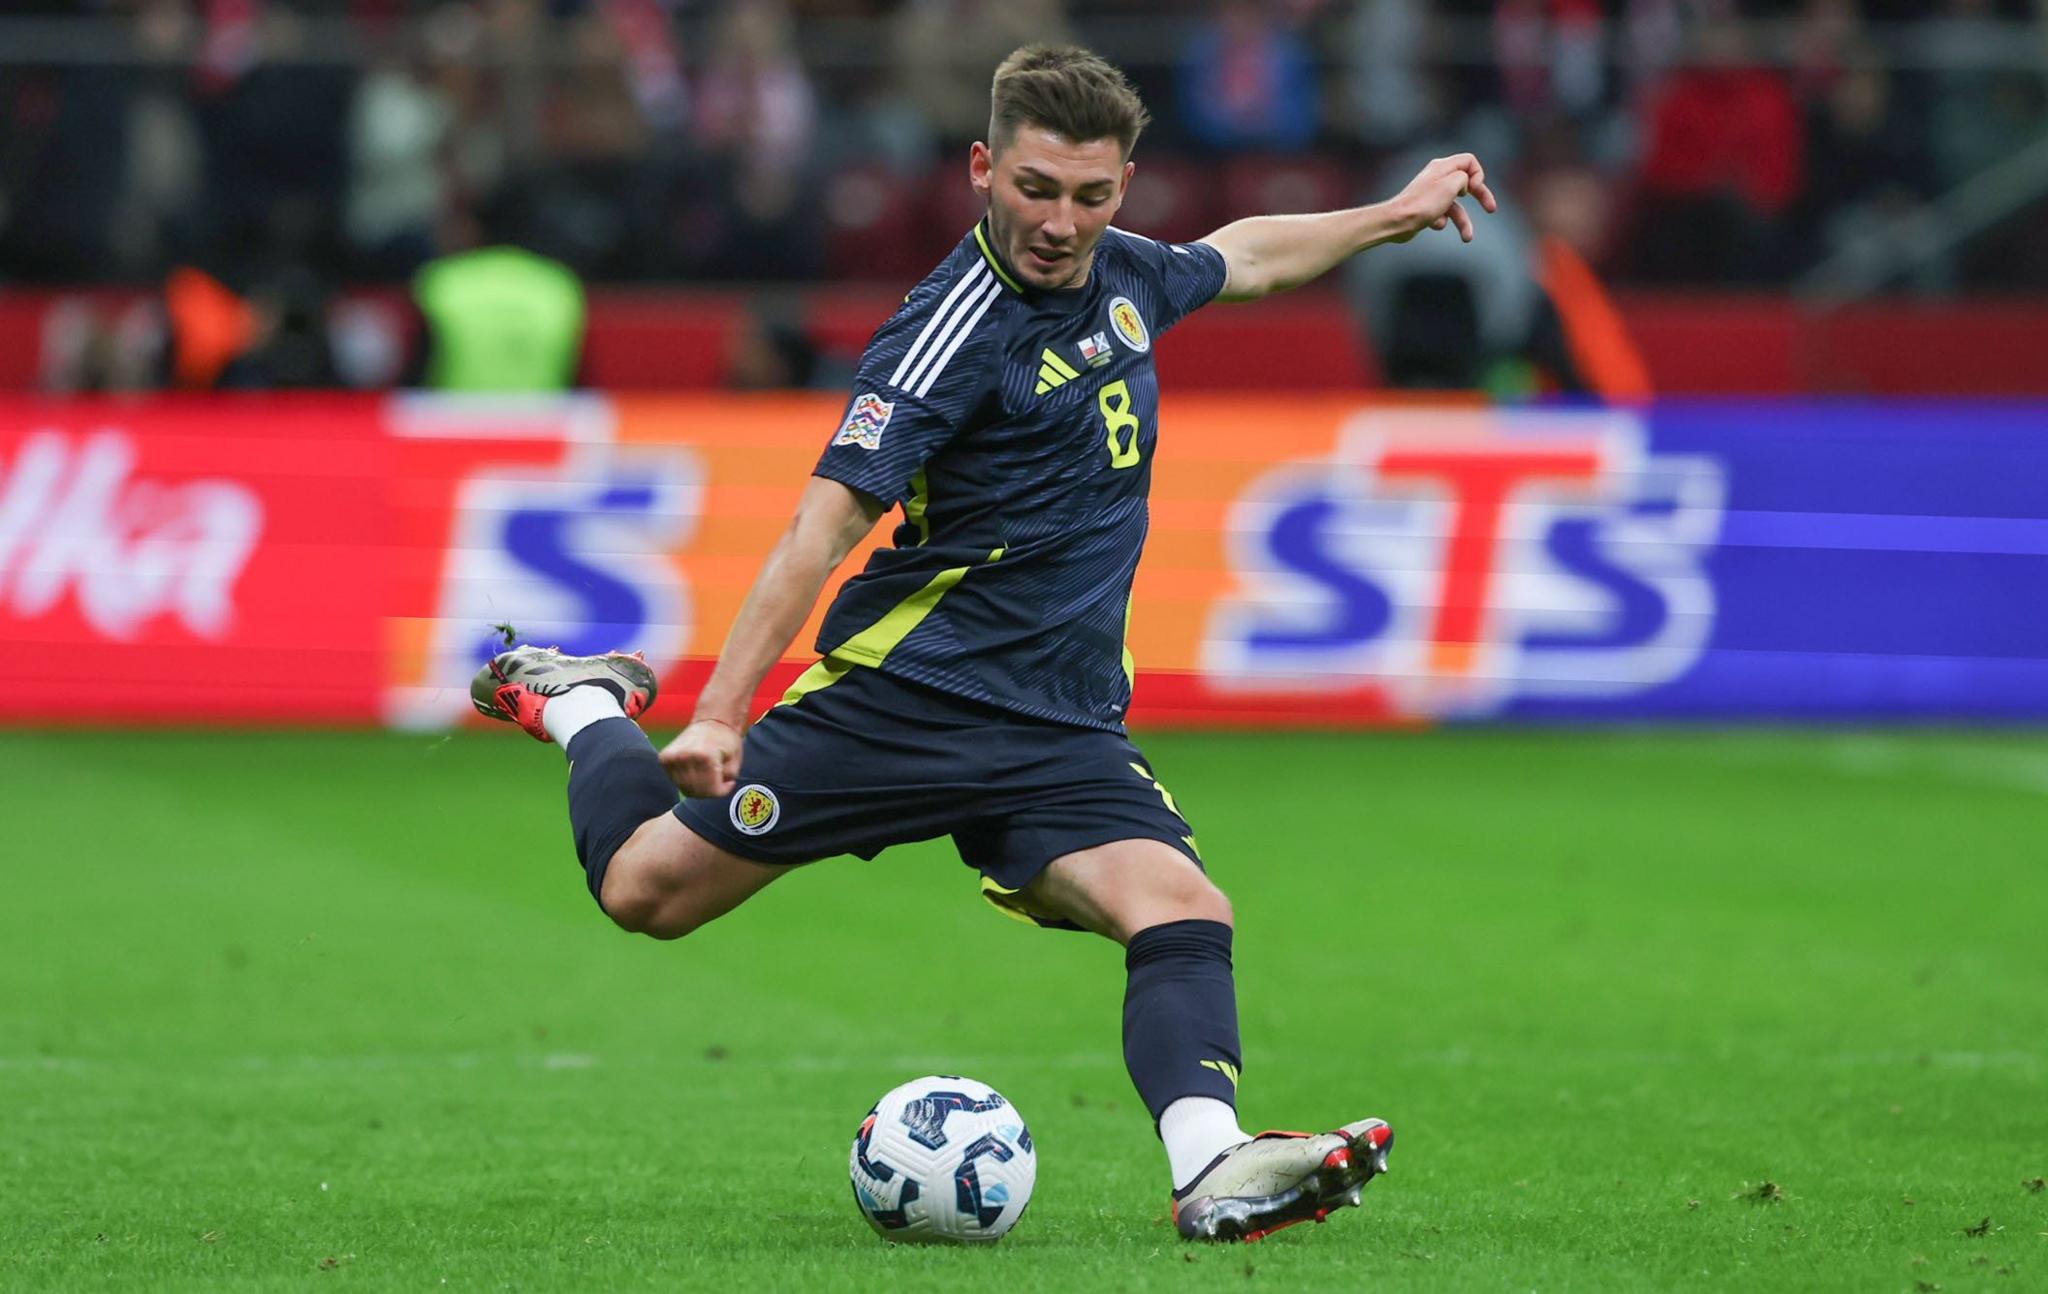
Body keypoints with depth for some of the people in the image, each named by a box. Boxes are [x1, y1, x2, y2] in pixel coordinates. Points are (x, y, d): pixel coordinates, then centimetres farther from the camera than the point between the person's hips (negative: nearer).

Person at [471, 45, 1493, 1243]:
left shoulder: (1125, 276, 8)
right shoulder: (956, 329, -16)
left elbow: (1241, 256, 34)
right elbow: (827, 524, -19)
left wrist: (1392, 214, 37)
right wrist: (719, 714, -24)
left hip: (1066, 728, 5)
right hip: (910, 690, -5)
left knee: (1183, 910, -22)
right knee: (646, 888, -1)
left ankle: (1211, 1170, -40)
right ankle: (585, 706, 29)